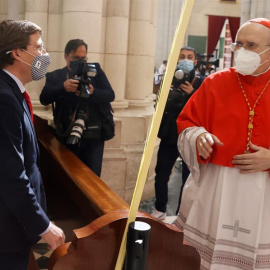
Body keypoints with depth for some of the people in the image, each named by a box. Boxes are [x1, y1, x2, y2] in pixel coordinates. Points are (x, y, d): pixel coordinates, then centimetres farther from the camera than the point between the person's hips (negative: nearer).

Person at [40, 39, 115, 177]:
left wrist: (92, 92, -22)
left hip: (94, 135, 0)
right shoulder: (55, 76, 4)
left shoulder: (95, 70, 6)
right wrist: (63, 87, -27)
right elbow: (44, 99, -9)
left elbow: (110, 95, -2)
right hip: (68, 135, 0)